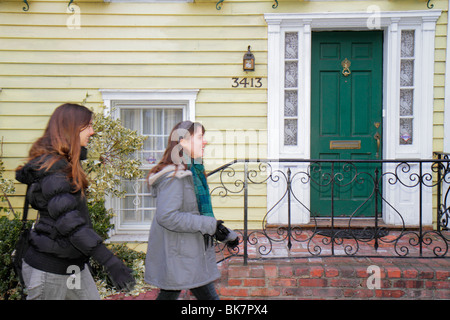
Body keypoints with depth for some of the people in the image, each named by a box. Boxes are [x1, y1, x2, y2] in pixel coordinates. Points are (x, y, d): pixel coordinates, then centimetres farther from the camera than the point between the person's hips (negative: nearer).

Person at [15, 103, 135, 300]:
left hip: (73, 265, 9)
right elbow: (69, 221, -29)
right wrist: (111, 262, -33)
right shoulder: (53, 167, -20)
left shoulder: (65, 163, 11)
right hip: (49, 269, -9)